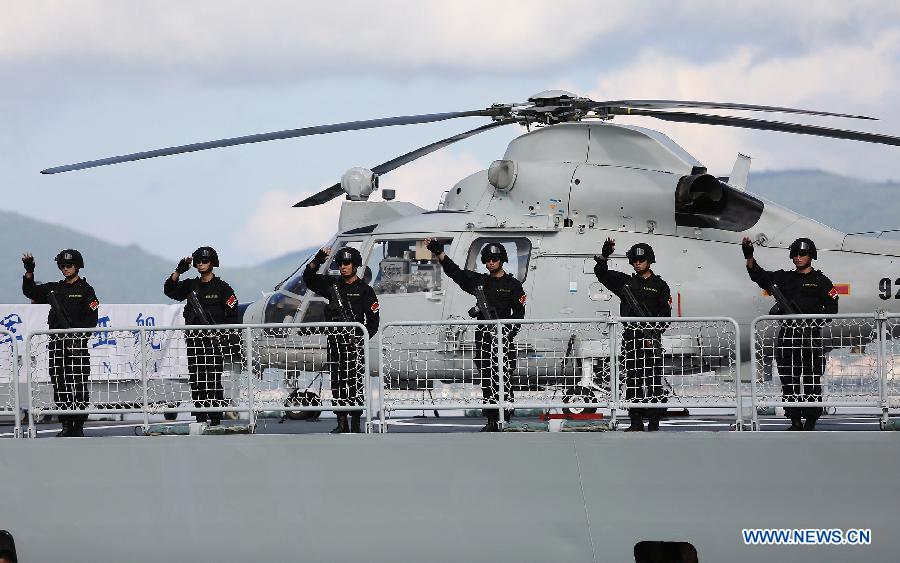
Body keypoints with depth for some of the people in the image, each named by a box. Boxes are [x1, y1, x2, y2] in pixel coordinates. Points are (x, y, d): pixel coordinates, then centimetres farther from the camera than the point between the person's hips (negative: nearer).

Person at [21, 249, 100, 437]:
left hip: (77, 344, -5)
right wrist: (29, 272, 6)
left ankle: (79, 425, -5)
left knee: (79, 385, -7)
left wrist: (80, 337, -14)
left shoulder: (85, 290, 2)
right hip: (57, 344, 5)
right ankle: (66, 425, 6)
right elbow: (30, 291, 19)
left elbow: (92, 319, -4)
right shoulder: (54, 289, 17)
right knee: (59, 385, 2)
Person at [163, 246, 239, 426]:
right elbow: (169, 290, 4)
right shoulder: (191, 285, 15)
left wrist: (222, 335, -10)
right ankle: (200, 419, 6)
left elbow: (233, 316, 0)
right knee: (196, 382, 3)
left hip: (214, 340, -5)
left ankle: (216, 419, -9)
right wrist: (179, 271, -5)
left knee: (213, 382, -10)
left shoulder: (222, 288, 2)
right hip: (194, 340, 5)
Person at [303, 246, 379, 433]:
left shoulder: (364, 290, 1)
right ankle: (341, 423, 7)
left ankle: (356, 423, -6)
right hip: (335, 341, 5)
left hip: (354, 344, -5)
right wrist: (318, 260, 0)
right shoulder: (332, 284, 13)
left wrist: (360, 337, -12)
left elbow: (374, 320, 0)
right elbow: (308, 278, 15)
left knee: (355, 383, -8)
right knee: (337, 383, 4)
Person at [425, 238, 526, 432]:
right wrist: (438, 252, -1)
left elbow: (519, 314, 1)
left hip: (503, 336, -5)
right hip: (483, 336, 5)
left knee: (503, 378, -12)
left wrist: (509, 332, -13)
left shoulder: (513, 285, 6)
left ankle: (507, 420, -14)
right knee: (487, 380, 4)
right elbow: (453, 271, 10)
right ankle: (492, 421, 7)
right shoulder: (479, 281, 17)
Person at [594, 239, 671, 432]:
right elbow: (601, 274, 12)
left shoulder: (660, 286, 4)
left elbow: (665, 316, -1)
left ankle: (654, 422, -2)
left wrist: (653, 336, -12)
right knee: (632, 381, 3)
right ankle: (636, 421, 6)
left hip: (652, 341, -3)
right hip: (630, 339, 3)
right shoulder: (626, 282, 14)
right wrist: (604, 256, -6)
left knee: (654, 382, -4)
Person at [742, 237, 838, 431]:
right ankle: (795, 421, 7)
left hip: (811, 335, -4)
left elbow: (831, 308, 0)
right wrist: (749, 256, -6)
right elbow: (760, 276, 8)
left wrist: (813, 322, -12)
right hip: (788, 333, 4)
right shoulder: (785, 278, 17)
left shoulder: (820, 281, 6)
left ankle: (811, 422, -2)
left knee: (811, 381, -5)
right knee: (789, 380, 2)